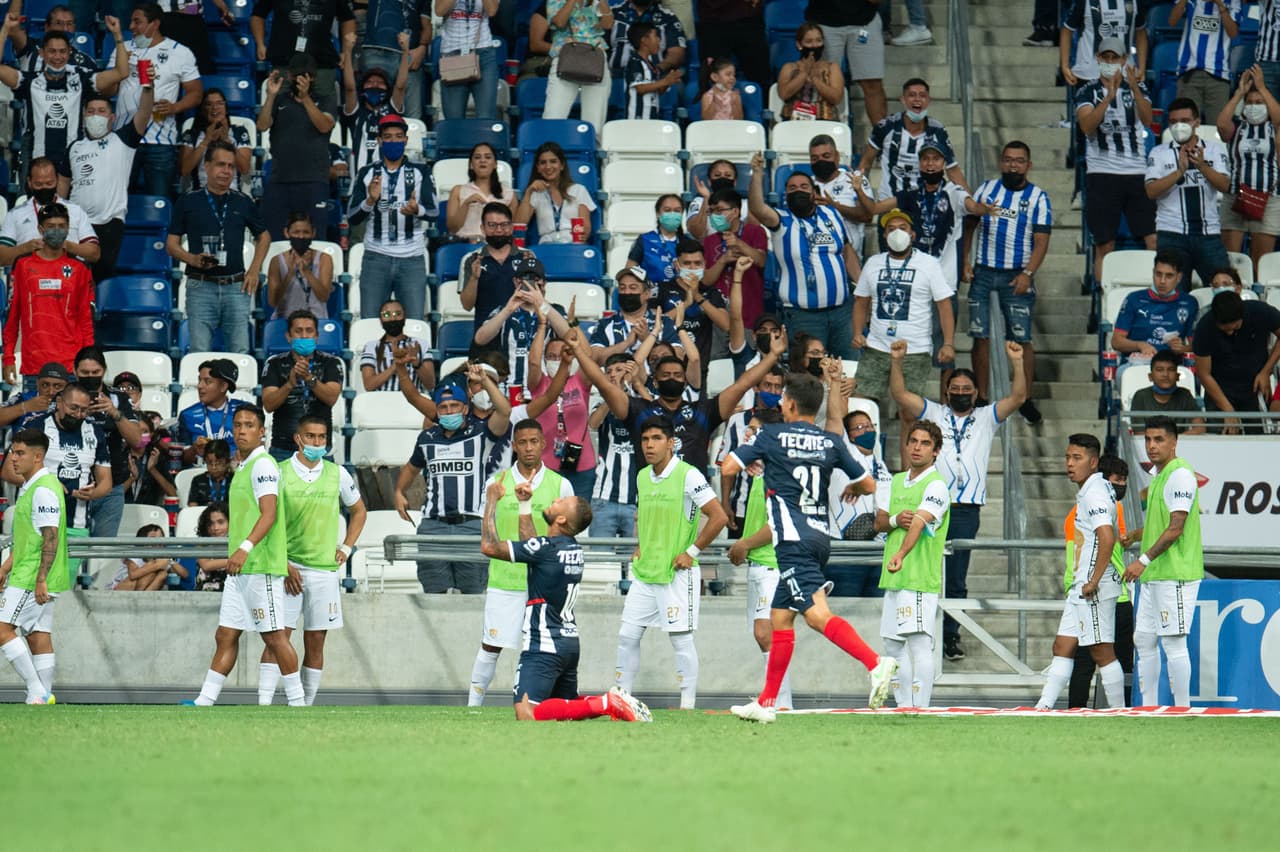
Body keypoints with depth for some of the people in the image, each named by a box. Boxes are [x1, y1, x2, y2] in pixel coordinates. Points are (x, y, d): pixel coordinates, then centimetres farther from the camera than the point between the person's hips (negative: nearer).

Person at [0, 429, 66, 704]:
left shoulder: (44, 490, -15)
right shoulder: (30, 487, 17)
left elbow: (50, 537, -21)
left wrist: (41, 579, -24)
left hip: (33, 578, -10)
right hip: (33, 578, 10)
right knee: (38, 635, 8)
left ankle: (37, 691, -12)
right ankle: (43, 697, 8)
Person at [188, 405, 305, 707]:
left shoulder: (263, 465, -11)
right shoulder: (243, 467, 18)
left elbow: (269, 514, -21)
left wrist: (245, 548, -32)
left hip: (261, 567, -9)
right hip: (240, 568, 9)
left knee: (274, 636, -5)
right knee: (225, 636, 6)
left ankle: (297, 702, 2)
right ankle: (205, 702, 4)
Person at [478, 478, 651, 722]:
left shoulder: (545, 548, -17)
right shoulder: (573, 549, 8)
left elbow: (490, 546, -14)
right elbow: (530, 547, 25)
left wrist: (492, 500, -4)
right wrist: (524, 504, 25)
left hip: (545, 647, -9)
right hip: (569, 641, 9)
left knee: (528, 715, -18)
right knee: (566, 705, 24)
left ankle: (606, 704, -20)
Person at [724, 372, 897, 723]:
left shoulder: (772, 435, -2)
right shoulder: (831, 442, 11)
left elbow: (727, 468, -4)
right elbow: (869, 485, 14)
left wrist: (748, 459, 18)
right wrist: (852, 489, 38)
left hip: (793, 538, -7)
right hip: (820, 534, 7)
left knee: (817, 615, -18)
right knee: (780, 618, 14)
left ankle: (875, 662, -37)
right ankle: (766, 702, 15)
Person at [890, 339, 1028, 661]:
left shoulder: (986, 418, 16)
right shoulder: (934, 414, 15)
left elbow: (1017, 397, 5)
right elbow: (900, 395, 6)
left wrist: (1017, 363, -7)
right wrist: (897, 362, -6)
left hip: (966, 510, 0)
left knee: (956, 579, 3)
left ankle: (950, 636, 7)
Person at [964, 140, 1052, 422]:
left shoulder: (1038, 198, 2)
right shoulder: (986, 190, 9)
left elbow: (1041, 241, -4)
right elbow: (968, 227, 11)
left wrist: (1027, 274, -16)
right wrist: (964, 263, -1)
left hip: (1016, 276, -2)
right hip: (983, 272, 2)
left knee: (1021, 339, -5)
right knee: (981, 337, 3)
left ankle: (1026, 400, 1)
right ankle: (981, 399, 12)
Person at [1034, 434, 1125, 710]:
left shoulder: (1095, 493, -15)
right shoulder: (1087, 492, 16)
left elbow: (1107, 538, -28)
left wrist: (1094, 582, -23)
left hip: (1095, 589, -10)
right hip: (1081, 586, 10)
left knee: (1102, 652, -5)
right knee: (1062, 647, 7)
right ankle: (1044, 707, 6)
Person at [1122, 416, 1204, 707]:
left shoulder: (1180, 474, -13)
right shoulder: (1156, 474, 17)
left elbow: (1176, 528, -19)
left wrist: (1144, 560, -21)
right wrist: (1135, 535, 16)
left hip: (1176, 574, -10)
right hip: (1153, 575, 10)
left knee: (1173, 643, -9)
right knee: (1144, 640, 11)